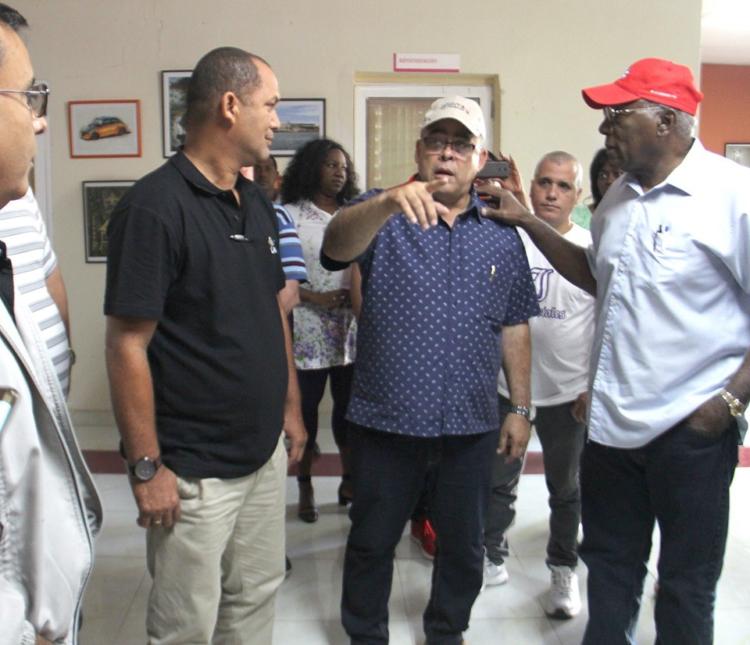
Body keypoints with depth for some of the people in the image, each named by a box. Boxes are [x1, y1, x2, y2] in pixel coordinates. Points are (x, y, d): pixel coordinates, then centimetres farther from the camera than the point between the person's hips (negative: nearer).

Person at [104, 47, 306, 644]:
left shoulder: (258, 204, 7)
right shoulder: (155, 206, -17)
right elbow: (128, 346, -18)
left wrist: (291, 407, 15)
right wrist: (146, 467, -17)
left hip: (265, 451, 7)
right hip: (193, 469, -7)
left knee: (256, 597, 20)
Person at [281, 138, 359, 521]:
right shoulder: (291, 215, -2)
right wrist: (317, 298, -16)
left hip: (351, 329, 4)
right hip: (309, 331, -3)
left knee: (349, 405, 8)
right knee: (306, 407, 5)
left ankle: (349, 481, 24)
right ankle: (305, 487, 19)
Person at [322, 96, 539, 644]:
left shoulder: (502, 233, 5)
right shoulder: (384, 215, -3)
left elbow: (515, 327, 8)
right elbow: (338, 244, -26)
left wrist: (521, 408, 6)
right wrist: (388, 202, -46)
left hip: (471, 424, 3)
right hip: (386, 419, -2)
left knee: (464, 544, 18)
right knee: (372, 542, 14)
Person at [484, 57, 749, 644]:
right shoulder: (619, 198, 9)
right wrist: (528, 222, 14)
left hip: (691, 426, -6)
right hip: (612, 420, 7)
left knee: (686, 583, 13)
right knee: (609, 565, 21)